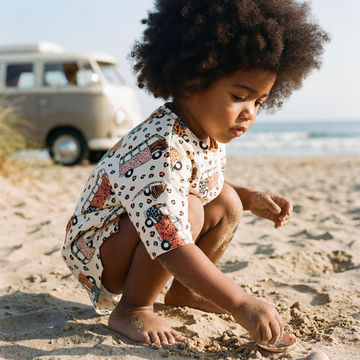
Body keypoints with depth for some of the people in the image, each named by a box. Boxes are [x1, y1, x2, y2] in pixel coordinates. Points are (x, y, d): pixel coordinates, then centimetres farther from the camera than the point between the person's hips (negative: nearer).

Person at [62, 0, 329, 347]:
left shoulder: (207, 136, -4)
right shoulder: (162, 150, -35)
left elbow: (209, 185, 17)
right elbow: (171, 246, -40)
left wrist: (252, 199, -2)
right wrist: (241, 304, -39)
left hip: (144, 238, 9)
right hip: (95, 253, -9)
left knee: (226, 203, -1)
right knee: (189, 209, -30)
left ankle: (182, 292, 13)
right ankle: (130, 309, -14)